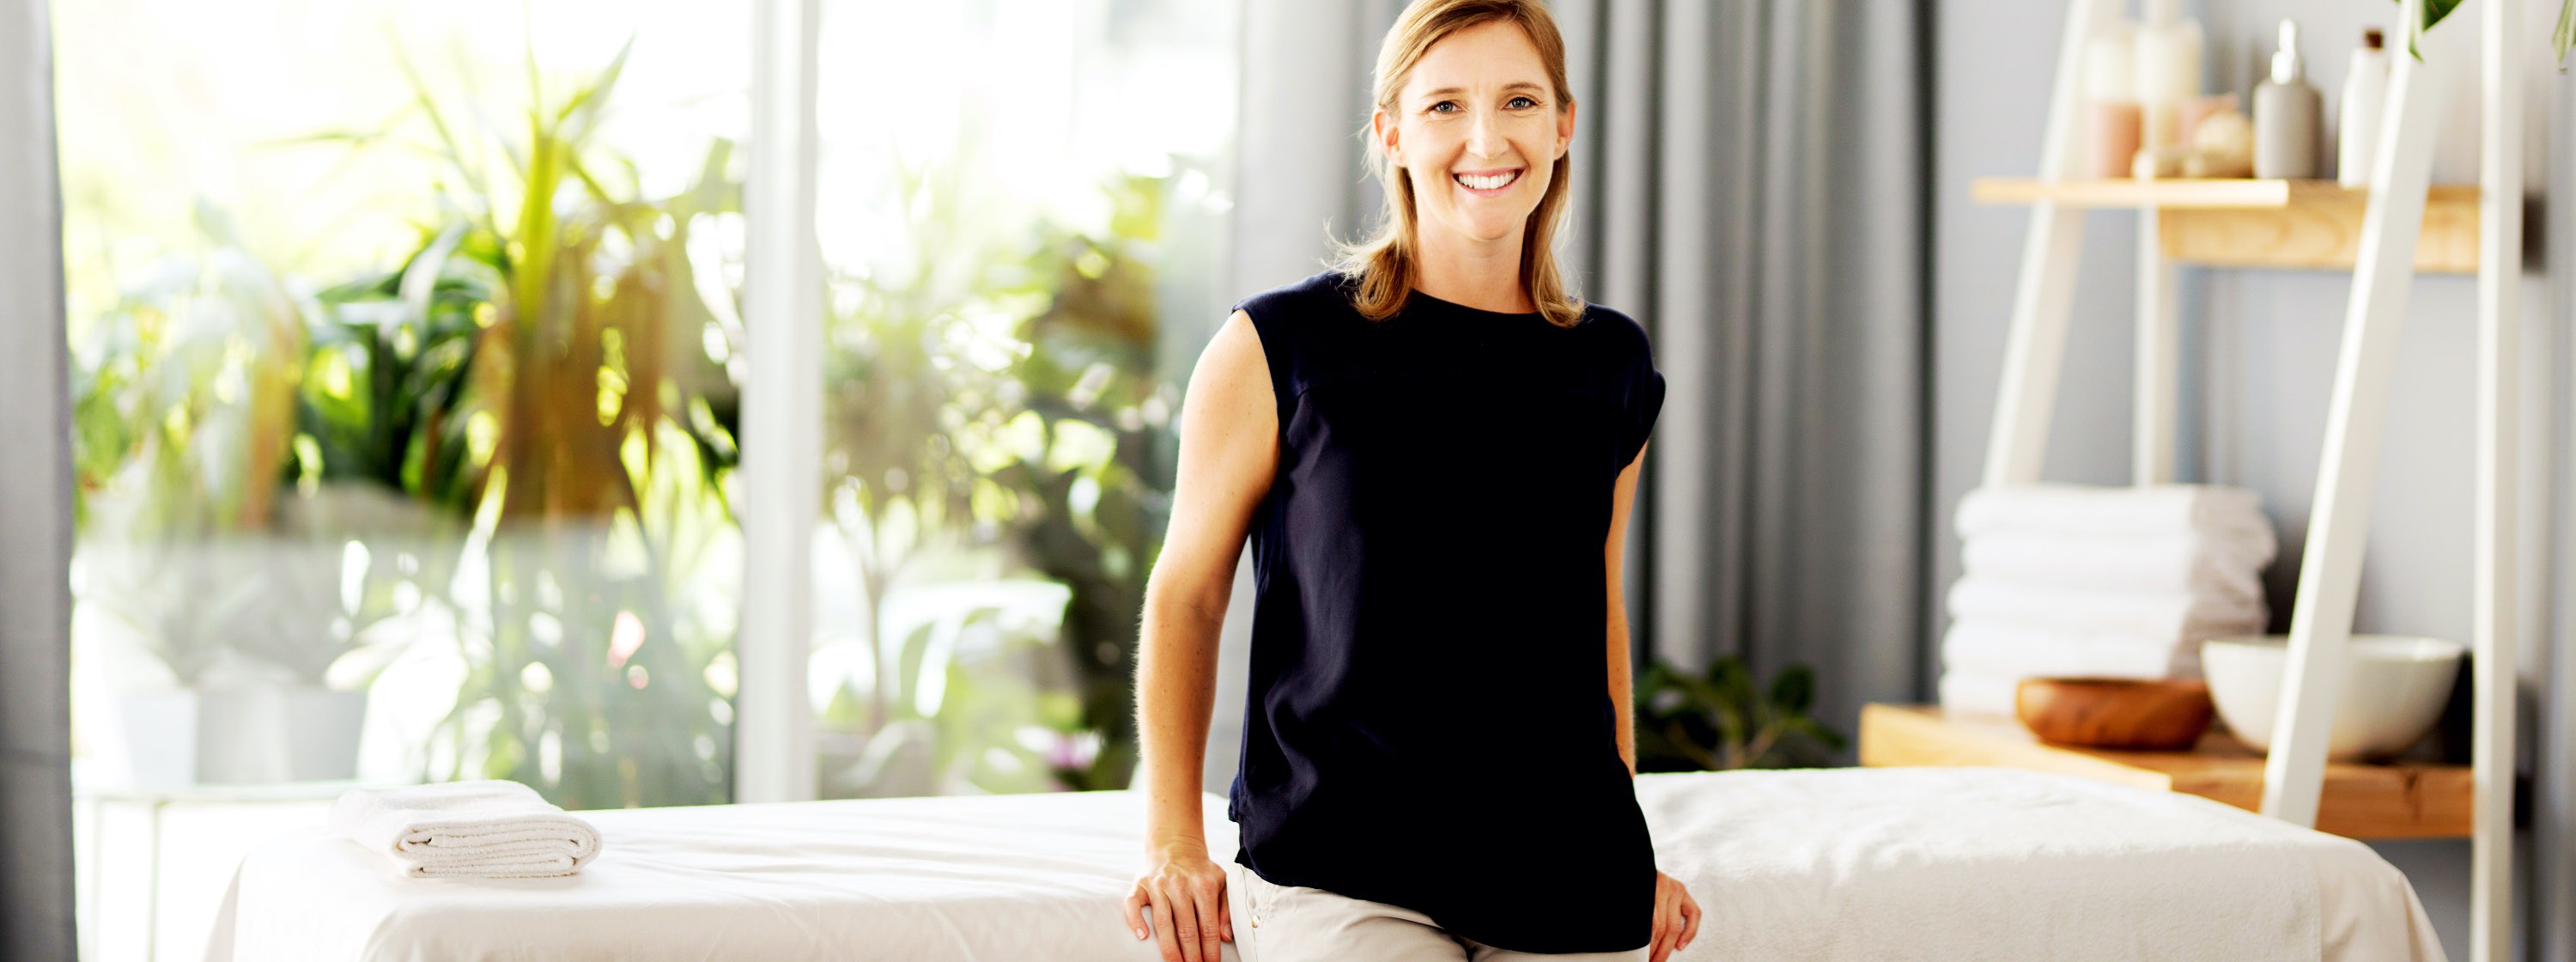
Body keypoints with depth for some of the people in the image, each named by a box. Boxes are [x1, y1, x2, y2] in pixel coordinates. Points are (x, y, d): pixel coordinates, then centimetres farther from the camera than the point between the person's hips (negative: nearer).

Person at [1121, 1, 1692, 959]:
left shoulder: (1615, 369, 10)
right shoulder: (1278, 349, -2)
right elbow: (1185, 593, 3)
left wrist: (1631, 859, 20)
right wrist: (1172, 843, -4)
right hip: (1337, 873, -4)